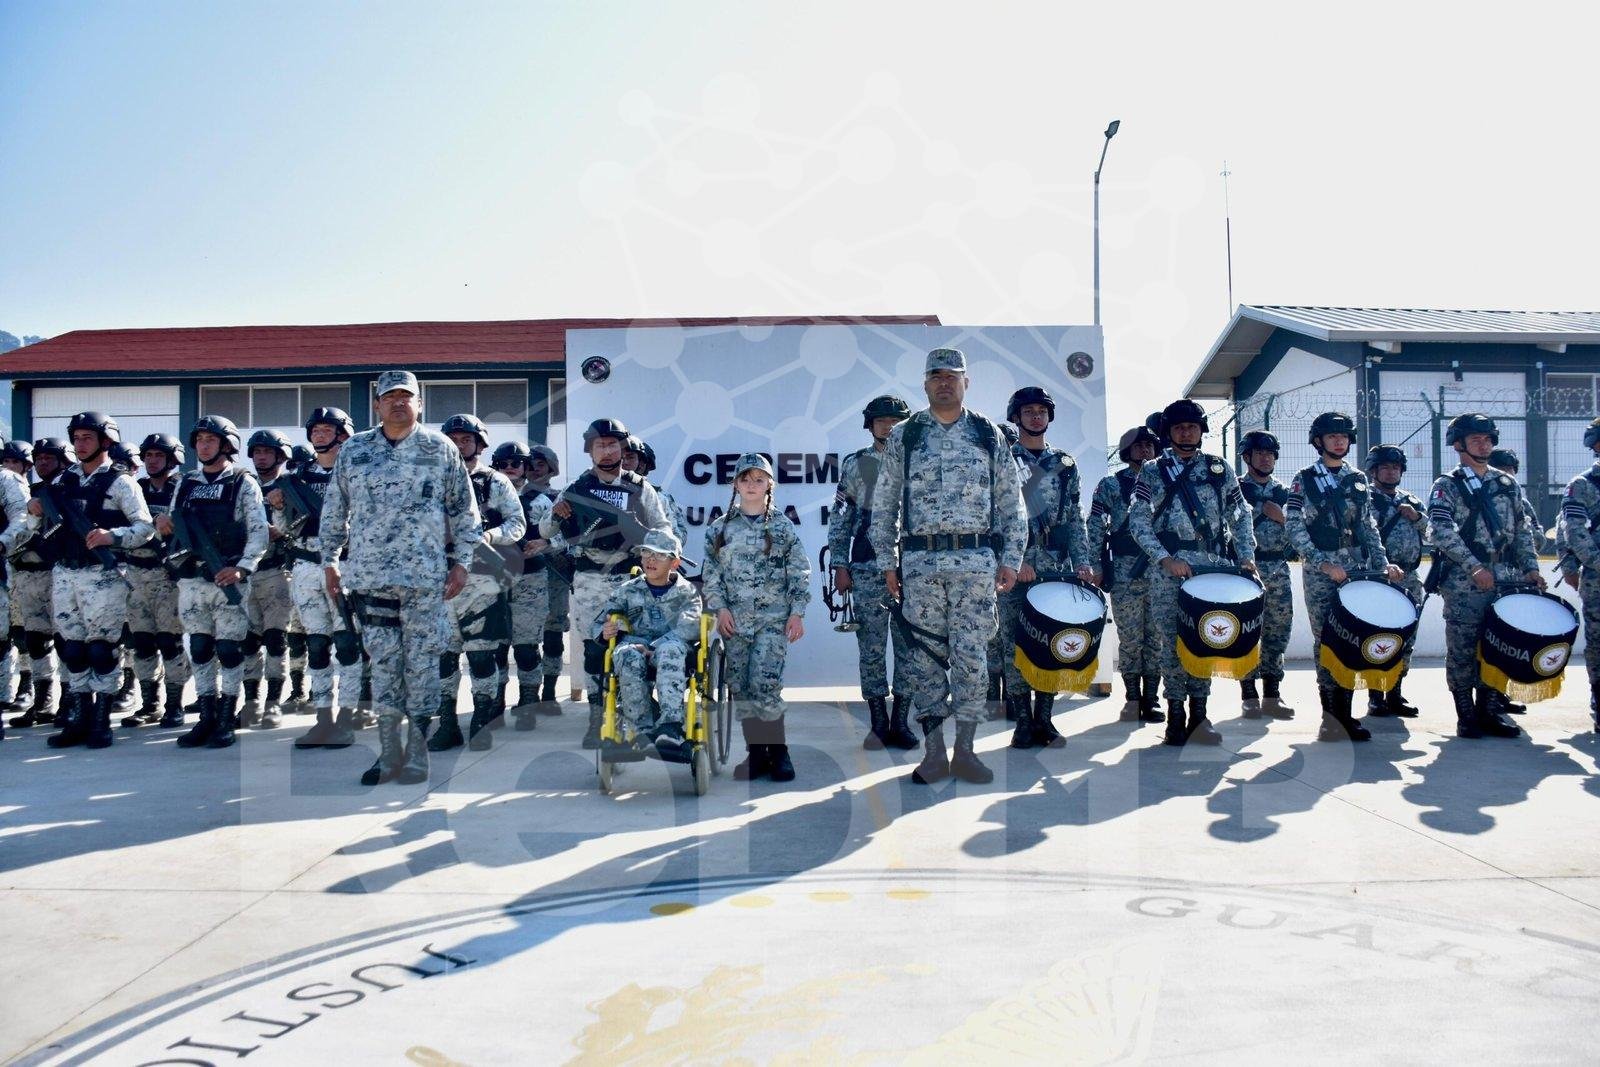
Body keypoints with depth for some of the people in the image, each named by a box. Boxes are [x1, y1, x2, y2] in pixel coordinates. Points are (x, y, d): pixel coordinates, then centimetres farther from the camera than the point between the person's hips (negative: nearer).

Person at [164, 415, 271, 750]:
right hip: (191, 580, 5)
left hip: (229, 579, -5)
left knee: (229, 650, -2)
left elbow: (260, 532, -8)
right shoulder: (185, 484, 14)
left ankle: (227, 720, 5)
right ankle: (206, 718, 15)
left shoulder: (243, 483, -1)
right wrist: (164, 528, -3)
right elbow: (175, 530, 20)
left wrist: (242, 568, -19)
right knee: (199, 650, 7)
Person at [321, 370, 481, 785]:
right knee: (383, 662, 5)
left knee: (422, 661, 0)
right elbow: (334, 510, 17)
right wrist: (330, 561, 14)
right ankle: (389, 753, 13)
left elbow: (464, 509, 8)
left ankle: (417, 753, 9)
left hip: (425, 576, -2)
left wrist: (461, 561, 3)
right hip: (368, 575, 2)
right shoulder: (353, 450, 11)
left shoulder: (441, 449, 6)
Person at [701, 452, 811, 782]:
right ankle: (755, 752, 13)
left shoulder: (783, 527, 4)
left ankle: (778, 751, 0)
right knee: (740, 688, 3)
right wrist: (720, 608, -3)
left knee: (764, 684, -14)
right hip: (735, 621, 3)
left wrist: (797, 613, -2)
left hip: (773, 620, -3)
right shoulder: (722, 528, 9)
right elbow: (710, 573, 8)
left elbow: (800, 573, 4)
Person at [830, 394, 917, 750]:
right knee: (871, 646, 1)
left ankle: (900, 722, 11)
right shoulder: (855, 465, 8)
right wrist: (839, 565, 1)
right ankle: (878, 724, 9)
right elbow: (840, 517, 7)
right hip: (867, 569, 0)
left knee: (909, 645, 2)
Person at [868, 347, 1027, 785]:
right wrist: (887, 562, 4)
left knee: (971, 654, 0)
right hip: (920, 560, 0)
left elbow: (1011, 503, 10)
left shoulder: (990, 436, 10)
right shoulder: (902, 437, 8)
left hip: (975, 560, 0)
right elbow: (883, 505, 9)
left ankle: (965, 750, 10)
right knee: (926, 654, 2)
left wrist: (1010, 560, 3)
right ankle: (934, 752, 10)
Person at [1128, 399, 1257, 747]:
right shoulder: (1153, 472, 6)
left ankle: (1198, 711, 12)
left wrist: (1246, 556, 0)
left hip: (1213, 567, 2)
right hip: (1169, 569, -2)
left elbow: (1240, 516, 14)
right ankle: (1176, 714, 6)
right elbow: (1138, 521, -2)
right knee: (1172, 642, -2)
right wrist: (1166, 559, -13)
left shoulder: (1218, 468, 12)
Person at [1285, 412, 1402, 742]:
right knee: (1325, 641, -1)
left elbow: (1369, 528, 15)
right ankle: (1331, 712, 6)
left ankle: (1344, 712, 7)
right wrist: (1324, 563, -13)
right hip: (1320, 573, -3)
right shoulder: (1304, 480, 2)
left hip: (1357, 571, 3)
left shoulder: (1359, 480, 13)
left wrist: (1383, 563, 3)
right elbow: (1295, 529, -5)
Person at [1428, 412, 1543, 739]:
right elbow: (1443, 531, -12)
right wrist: (1474, 567, -20)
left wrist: (1531, 568, 4)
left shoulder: (1508, 484, 15)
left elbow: (1523, 531, 17)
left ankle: (1491, 710, 17)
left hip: (1506, 578, 5)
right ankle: (1466, 715, 7)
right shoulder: (1446, 486, 0)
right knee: (1462, 648, -1)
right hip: (1464, 582, -4)